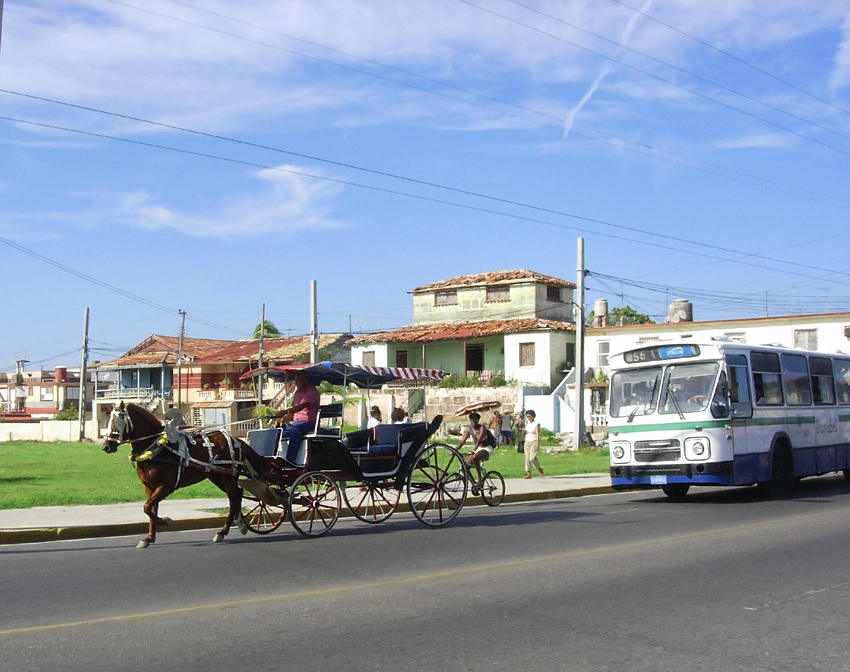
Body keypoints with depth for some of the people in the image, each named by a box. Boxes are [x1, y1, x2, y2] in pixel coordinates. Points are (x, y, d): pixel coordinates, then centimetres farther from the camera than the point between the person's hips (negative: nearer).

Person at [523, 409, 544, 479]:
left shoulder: (536, 424, -10)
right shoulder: (527, 423, 10)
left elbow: (537, 434, -17)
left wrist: (538, 444, -22)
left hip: (534, 442, -7)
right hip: (527, 442, 7)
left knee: (532, 458, -17)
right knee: (527, 458, -1)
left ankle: (539, 470, 5)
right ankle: (528, 474, 0)